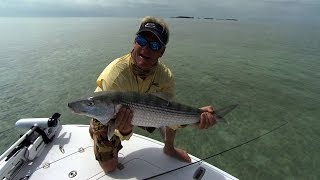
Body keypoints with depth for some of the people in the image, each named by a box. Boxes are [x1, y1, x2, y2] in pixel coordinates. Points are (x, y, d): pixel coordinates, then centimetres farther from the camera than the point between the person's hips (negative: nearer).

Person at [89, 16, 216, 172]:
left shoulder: (165, 76, -24)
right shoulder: (115, 75, -37)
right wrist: (124, 130, -56)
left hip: (139, 108, 4)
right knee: (110, 167, 2)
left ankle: (169, 149, 19)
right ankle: (94, 133, 31)